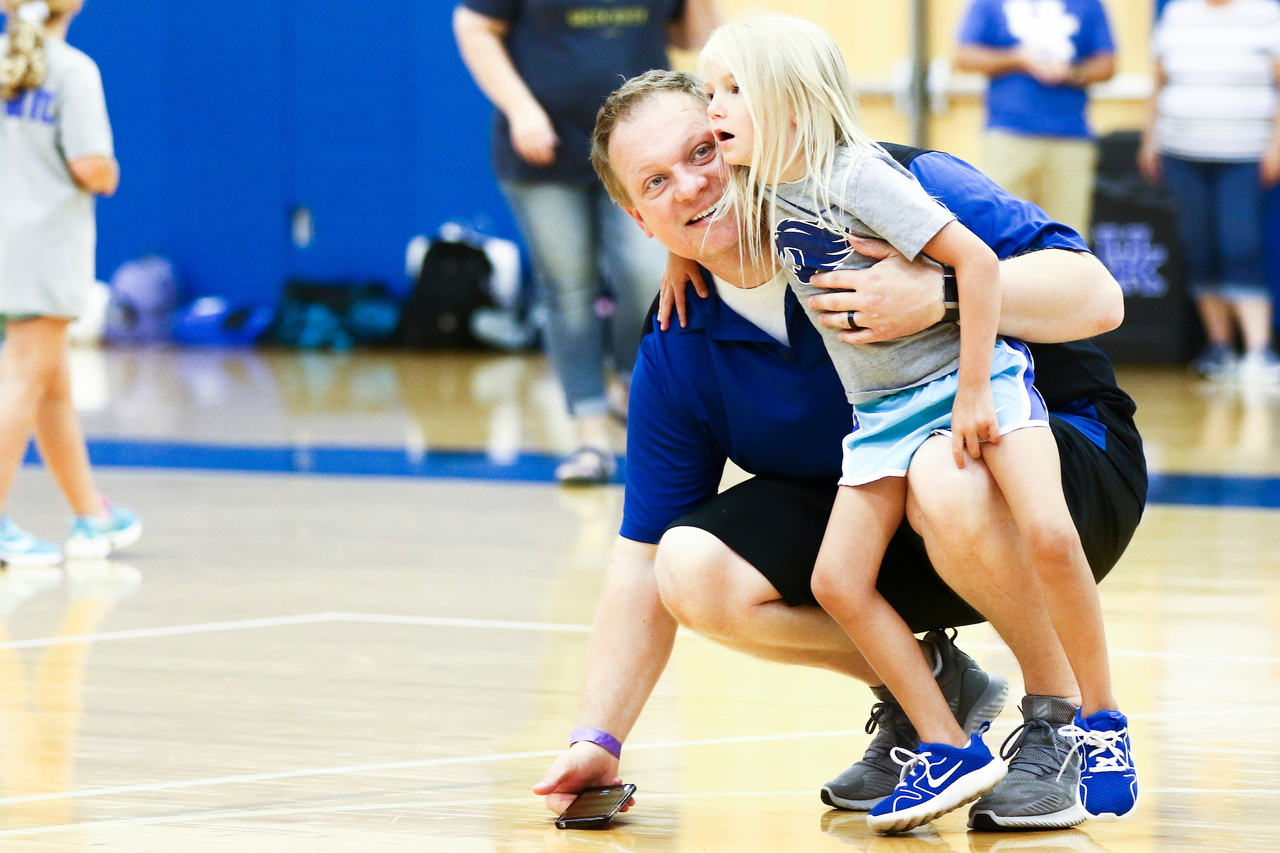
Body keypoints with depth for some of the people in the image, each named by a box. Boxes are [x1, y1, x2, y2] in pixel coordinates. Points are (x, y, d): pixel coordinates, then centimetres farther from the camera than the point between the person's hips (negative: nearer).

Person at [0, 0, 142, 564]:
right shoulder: (73, 71, -12)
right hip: (47, 239, -6)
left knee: (54, 384, 16)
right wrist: (108, 178, 4)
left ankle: (92, 517, 26)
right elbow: (91, 165, -19)